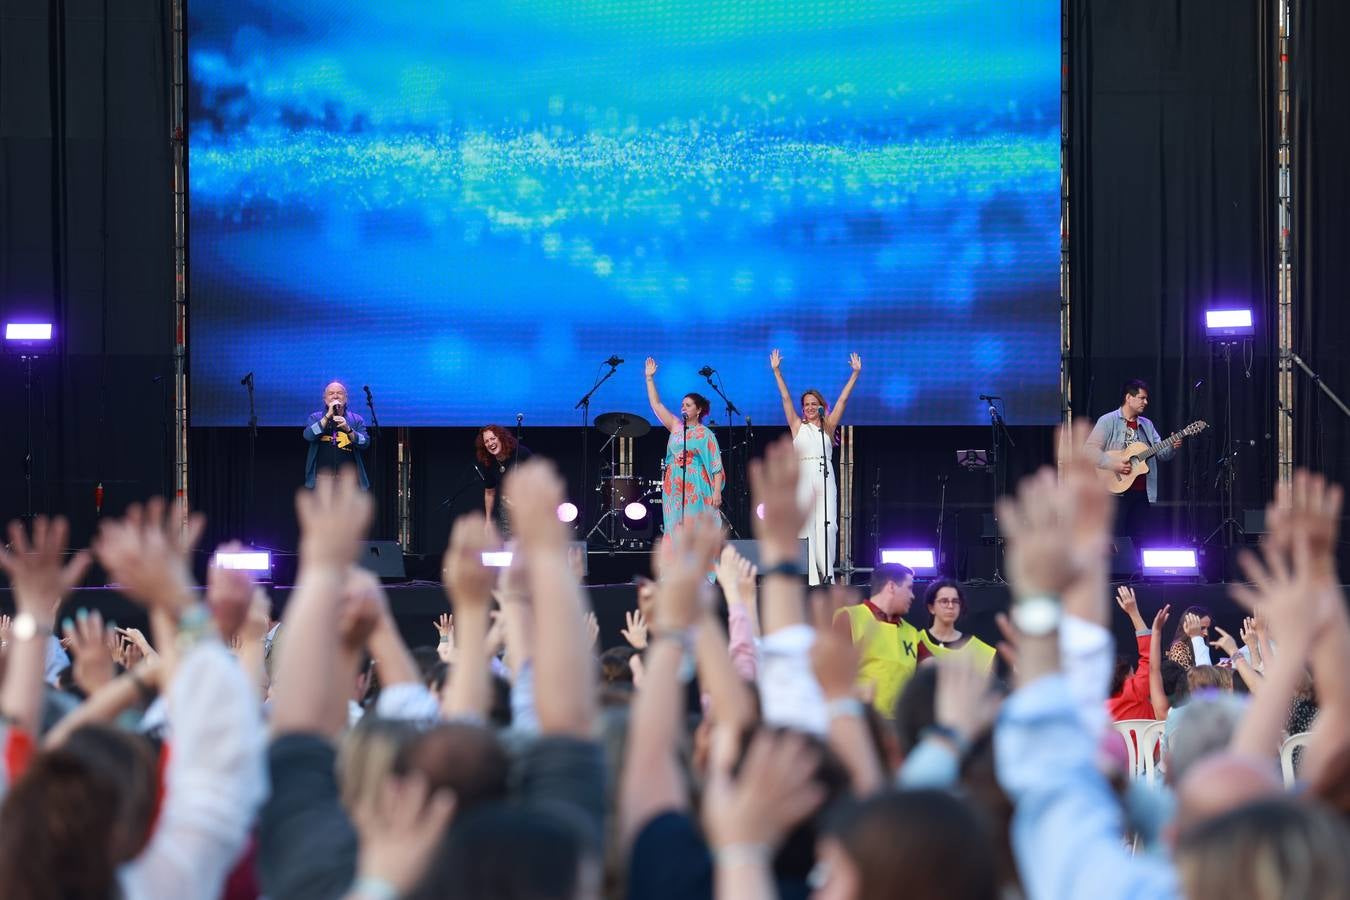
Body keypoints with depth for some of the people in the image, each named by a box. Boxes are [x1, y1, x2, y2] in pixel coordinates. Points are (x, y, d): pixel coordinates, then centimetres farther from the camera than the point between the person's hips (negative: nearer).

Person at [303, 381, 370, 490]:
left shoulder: (356, 419, 11)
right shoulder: (316, 418, 12)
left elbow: (365, 443, -2)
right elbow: (308, 436, -8)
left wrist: (348, 429, -18)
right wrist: (328, 415, -12)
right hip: (323, 479, 0)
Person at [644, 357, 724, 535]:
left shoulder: (705, 434, 0)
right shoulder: (675, 426, 15)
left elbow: (716, 466, -4)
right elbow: (656, 404, 15)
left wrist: (717, 492, -13)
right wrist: (650, 378, 10)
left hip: (696, 490, -5)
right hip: (674, 489, 5)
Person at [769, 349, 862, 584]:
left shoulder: (828, 427, 13)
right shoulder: (798, 426, 12)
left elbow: (843, 399, 9)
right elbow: (786, 399, 8)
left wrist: (855, 374, 4)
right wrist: (777, 372, 4)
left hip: (825, 480, 0)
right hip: (803, 479, 0)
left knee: (826, 525, -8)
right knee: (805, 527, -5)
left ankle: (826, 572, -4)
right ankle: (810, 575, -6)